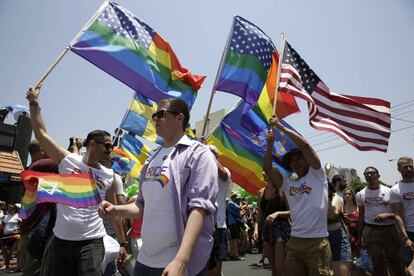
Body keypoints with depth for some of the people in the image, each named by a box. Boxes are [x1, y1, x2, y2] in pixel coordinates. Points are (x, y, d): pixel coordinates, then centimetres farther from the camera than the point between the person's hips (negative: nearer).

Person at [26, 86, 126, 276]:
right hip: (61, 240, 1)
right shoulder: (68, 160, 0)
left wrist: (122, 243, 9)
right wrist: (34, 102, 5)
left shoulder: (109, 175, 3)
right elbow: (41, 133, 3)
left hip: (91, 242, 0)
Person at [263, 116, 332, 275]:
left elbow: (304, 145, -6)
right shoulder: (287, 182, 13)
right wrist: (270, 144, -1)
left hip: (317, 242, -4)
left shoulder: (317, 174, 4)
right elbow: (267, 168, 7)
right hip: (294, 242, 4)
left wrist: (281, 127, -2)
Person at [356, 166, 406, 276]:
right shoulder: (360, 194, 4)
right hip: (371, 231, 1)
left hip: (390, 230, 0)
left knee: (395, 262, 6)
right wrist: (359, 237, 9)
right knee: (377, 263, 7)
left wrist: (387, 215, -19)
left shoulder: (389, 191, 0)